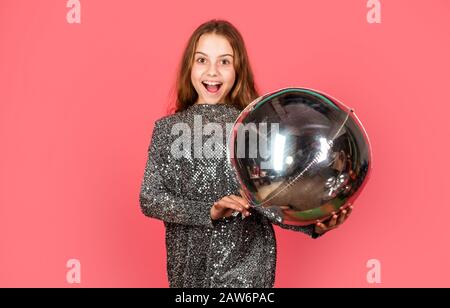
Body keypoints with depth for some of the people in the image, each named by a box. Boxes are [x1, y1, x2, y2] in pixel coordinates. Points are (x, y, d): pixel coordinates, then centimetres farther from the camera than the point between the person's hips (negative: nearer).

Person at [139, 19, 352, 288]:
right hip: (188, 263, 2)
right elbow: (149, 199, -4)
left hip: (245, 265, -2)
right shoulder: (167, 128, 2)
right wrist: (209, 211, -18)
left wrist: (314, 224, -19)